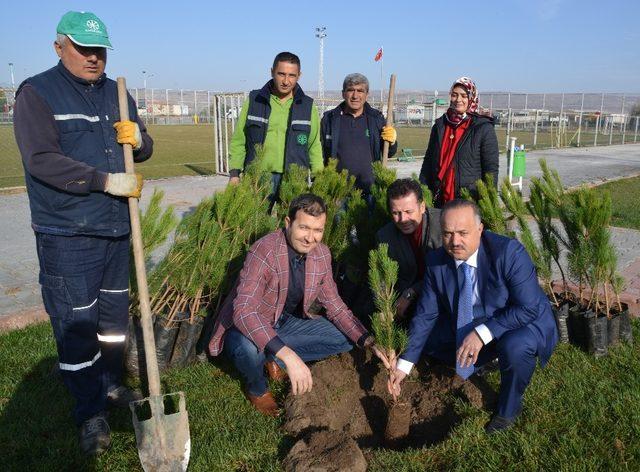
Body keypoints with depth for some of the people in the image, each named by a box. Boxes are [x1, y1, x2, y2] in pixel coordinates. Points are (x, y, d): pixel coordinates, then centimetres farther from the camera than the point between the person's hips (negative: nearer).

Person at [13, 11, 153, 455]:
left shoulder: (116, 93, 11)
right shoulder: (37, 93, -7)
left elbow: (143, 150, 15)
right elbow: (42, 160, -18)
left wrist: (139, 138, -9)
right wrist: (106, 181, -23)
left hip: (116, 228, 6)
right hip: (67, 236, -6)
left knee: (115, 315, 17)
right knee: (76, 326, 1)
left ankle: (111, 385, 36)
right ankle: (91, 412, 16)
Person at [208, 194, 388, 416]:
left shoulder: (322, 254, -10)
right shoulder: (264, 251, -31)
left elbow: (335, 306, -1)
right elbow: (244, 311, -42)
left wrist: (369, 342, -16)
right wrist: (288, 355, -52)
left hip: (287, 323, 6)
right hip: (246, 327, -5)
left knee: (346, 338, -4)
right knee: (249, 349, -39)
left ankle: (275, 359, 7)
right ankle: (256, 388, -2)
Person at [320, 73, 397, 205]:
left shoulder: (377, 118, 9)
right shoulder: (330, 119, 5)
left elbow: (389, 153, 16)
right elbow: (319, 154, 9)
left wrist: (391, 142, -7)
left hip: (370, 190, 1)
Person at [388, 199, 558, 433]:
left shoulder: (509, 252, -29)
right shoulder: (436, 261, -14)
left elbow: (529, 308, -28)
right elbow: (426, 315, -8)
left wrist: (482, 334, -37)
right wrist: (404, 365, -12)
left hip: (524, 323, -5)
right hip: (471, 325, 5)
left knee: (514, 346, -36)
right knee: (426, 336, -5)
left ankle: (508, 409, -5)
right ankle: (483, 358, 17)